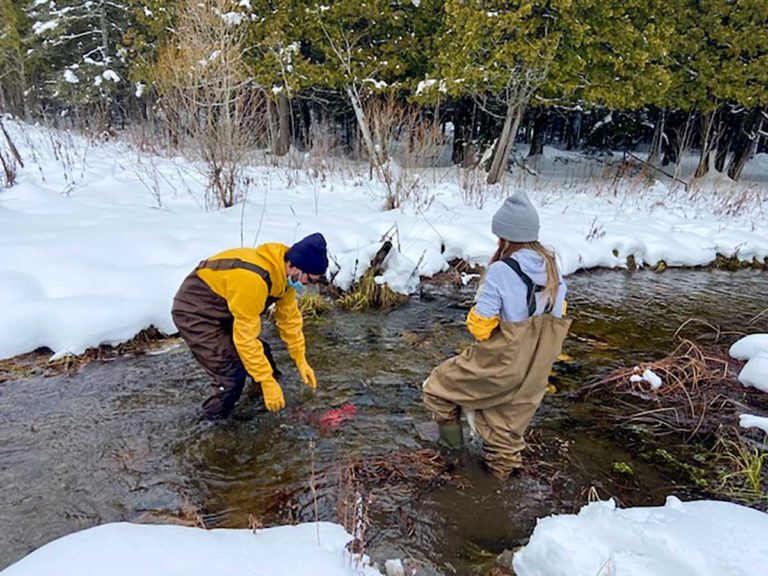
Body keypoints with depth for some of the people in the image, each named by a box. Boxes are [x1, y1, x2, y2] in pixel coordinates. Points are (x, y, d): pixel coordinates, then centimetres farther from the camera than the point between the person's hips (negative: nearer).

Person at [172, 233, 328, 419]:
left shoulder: (284, 270, -9)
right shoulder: (253, 279, -38)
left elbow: (289, 317, 2)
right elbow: (245, 338, -33)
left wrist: (301, 360, 3)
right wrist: (267, 381, -27)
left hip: (223, 310, 9)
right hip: (195, 312, -9)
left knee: (261, 354, 11)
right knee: (232, 373, -16)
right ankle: (214, 420, 6)